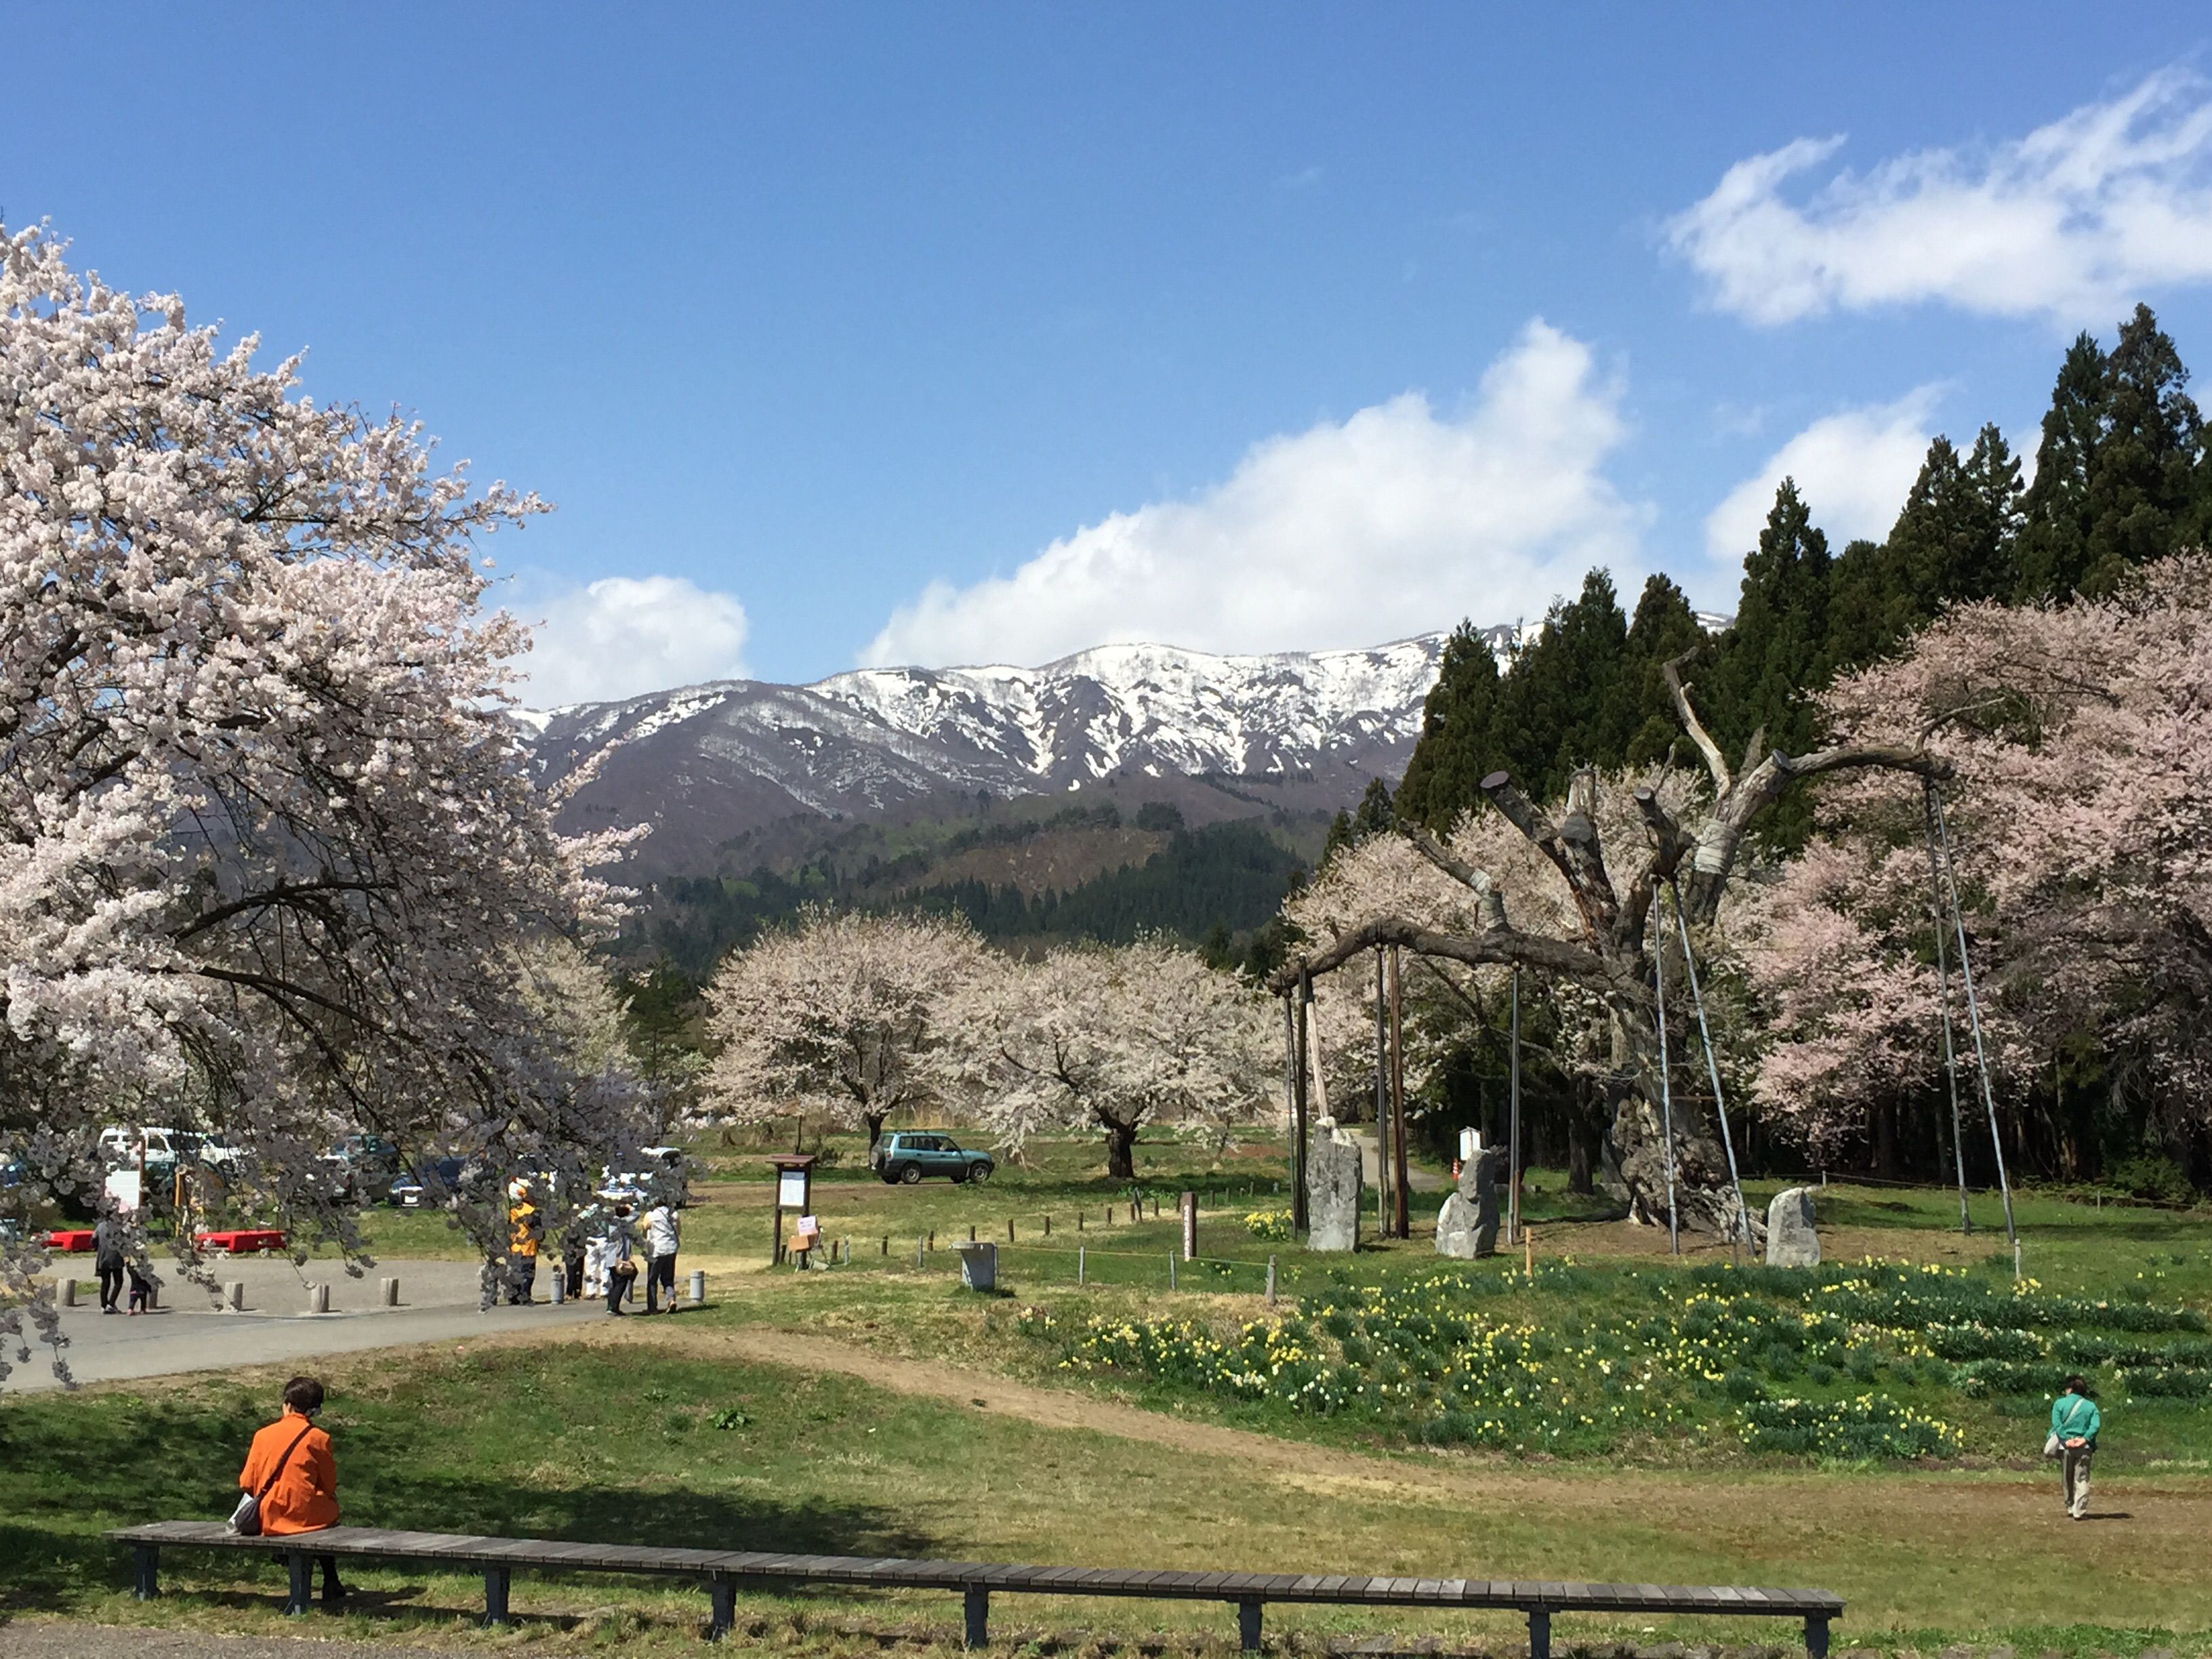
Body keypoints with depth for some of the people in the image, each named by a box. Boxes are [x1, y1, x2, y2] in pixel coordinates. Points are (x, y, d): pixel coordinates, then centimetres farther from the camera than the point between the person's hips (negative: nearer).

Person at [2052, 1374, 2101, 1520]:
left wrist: (2066, 1440, -13)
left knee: (2067, 1480, 13)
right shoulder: (2091, 1406, 6)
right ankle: (2079, 1512, -7)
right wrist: (2085, 1439, -12)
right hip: (2084, 1447, 1)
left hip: (2065, 1447, -1)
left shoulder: (2060, 1403, 1)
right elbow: (2096, 1425, -7)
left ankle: (2071, 1509, 20)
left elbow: (2057, 1424, -10)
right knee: (2082, 1480, 1)